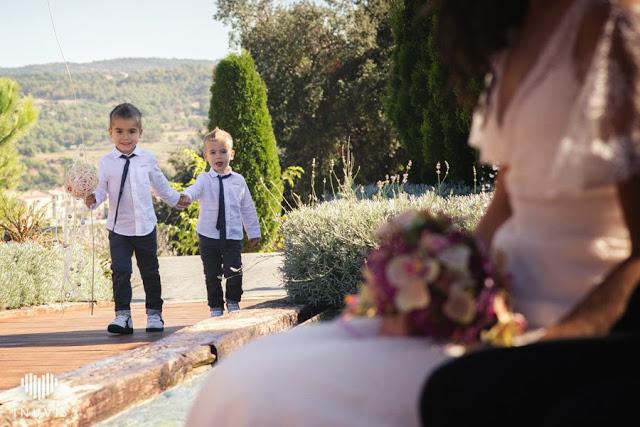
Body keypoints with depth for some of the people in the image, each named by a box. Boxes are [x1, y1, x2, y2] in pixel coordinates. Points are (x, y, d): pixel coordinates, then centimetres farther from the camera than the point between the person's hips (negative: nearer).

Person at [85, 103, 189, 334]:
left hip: (145, 226, 2)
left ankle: (154, 313, 23)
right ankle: (122, 315, -8)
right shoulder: (106, 162, -5)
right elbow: (102, 188, -4)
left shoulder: (147, 158, 0)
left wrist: (175, 198, 27)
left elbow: (160, 184, 16)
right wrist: (93, 199, -25)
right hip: (118, 227, -2)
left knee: (150, 271, 11)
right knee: (120, 270, -11)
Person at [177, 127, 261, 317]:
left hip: (233, 236, 0)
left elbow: (248, 208, 12)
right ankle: (216, 307, 23)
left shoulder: (238, 180, 4)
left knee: (234, 272, -10)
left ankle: (233, 302, 16)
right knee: (212, 275, 7)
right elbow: (194, 189, -26)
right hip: (209, 236, 0)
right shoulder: (204, 179, -3)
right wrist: (186, 197, -49)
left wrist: (253, 232, 16)